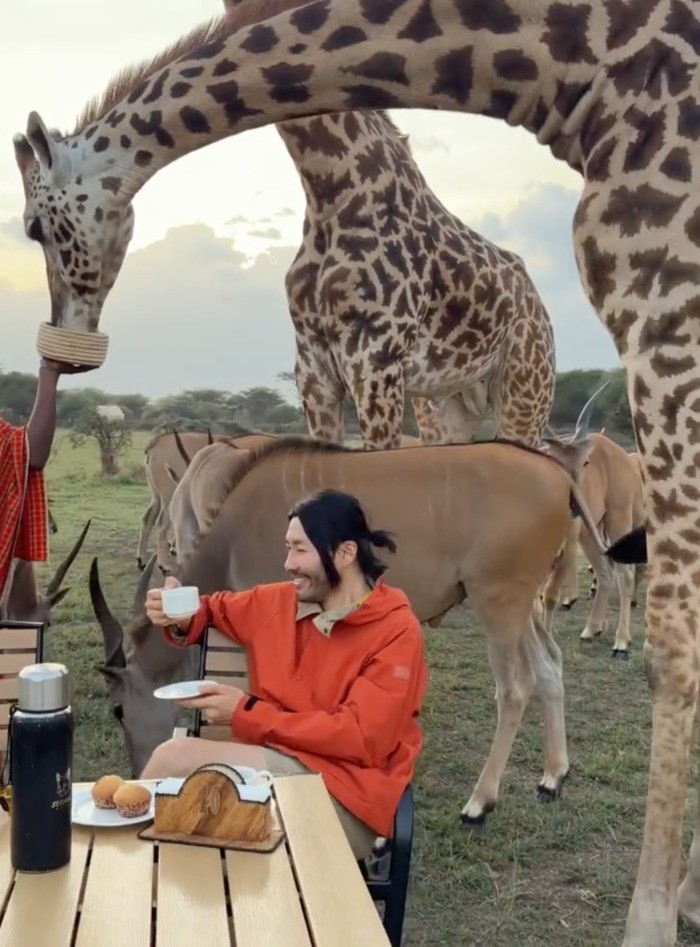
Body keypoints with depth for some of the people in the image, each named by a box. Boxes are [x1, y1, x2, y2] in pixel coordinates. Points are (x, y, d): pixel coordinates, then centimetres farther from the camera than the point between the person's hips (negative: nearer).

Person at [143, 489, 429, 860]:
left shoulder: (396, 632, -9)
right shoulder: (278, 601, 7)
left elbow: (361, 739, -16)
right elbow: (218, 608, 26)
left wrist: (247, 713, -15)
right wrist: (181, 617, 1)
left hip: (346, 795, -5)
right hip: (274, 763, 5)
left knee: (177, 758, -21)